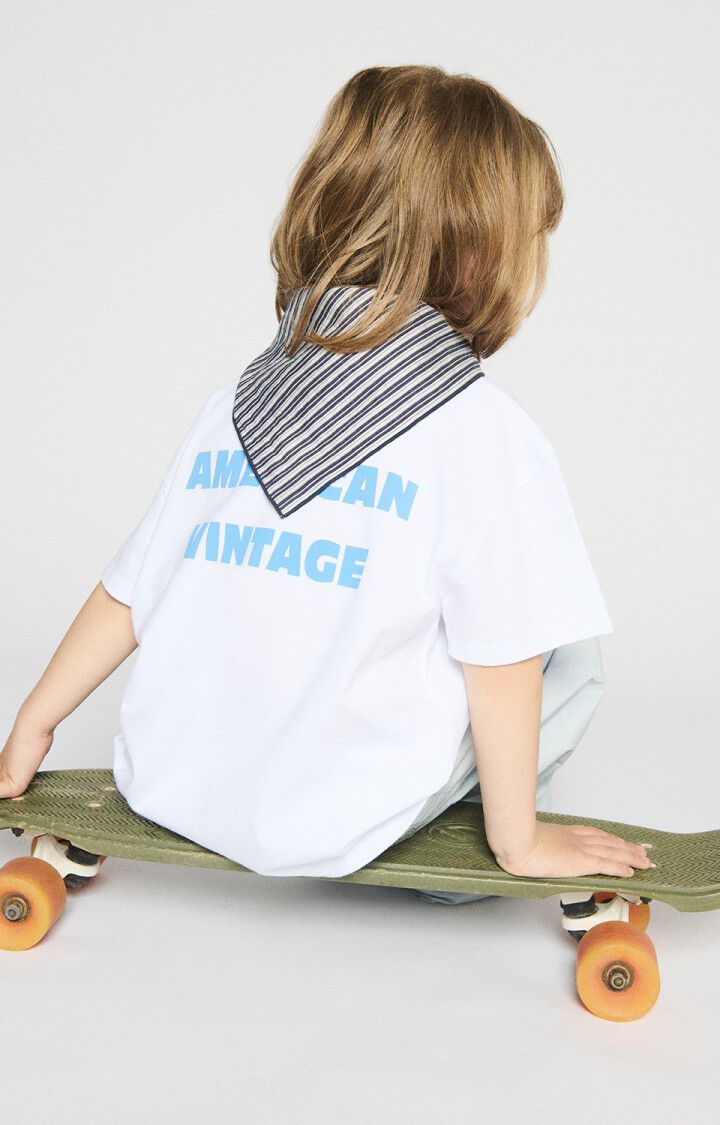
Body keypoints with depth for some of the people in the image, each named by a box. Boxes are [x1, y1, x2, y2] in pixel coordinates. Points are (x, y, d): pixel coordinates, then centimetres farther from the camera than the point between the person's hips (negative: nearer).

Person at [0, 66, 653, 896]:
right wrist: (517, 838, 0)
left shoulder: (233, 406, 3)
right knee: (565, 660, 12)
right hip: (324, 828, -5)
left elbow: (126, 594, 7)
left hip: (165, 790, 6)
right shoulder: (486, 434, -13)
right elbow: (501, 658, -12)